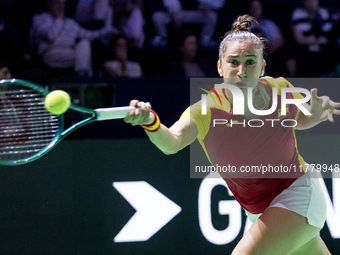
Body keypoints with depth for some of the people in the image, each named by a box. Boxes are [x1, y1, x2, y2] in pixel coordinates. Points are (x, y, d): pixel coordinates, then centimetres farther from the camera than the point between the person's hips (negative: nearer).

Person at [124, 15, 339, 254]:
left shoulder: (280, 89, -13)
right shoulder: (206, 111, -18)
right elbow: (172, 142, -39)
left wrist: (315, 114, -12)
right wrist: (151, 122, -61)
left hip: (299, 193, -2)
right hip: (259, 211, 2)